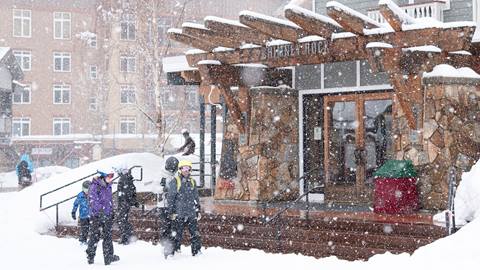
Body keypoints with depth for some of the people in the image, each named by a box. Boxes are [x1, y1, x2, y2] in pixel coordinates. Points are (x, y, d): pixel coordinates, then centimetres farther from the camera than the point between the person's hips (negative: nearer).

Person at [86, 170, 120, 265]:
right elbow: (93, 201, -19)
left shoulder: (108, 186, 11)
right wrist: (100, 211, -23)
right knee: (95, 236, 3)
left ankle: (109, 257, 17)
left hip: (107, 216, 7)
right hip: (97, 216, -7)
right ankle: (90, 257, 14)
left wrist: (111, 212, 20)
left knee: (108, 237, 10)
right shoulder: (94, 186, -14)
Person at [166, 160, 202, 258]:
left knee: (195, 234, 3)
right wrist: (171, 212, -7)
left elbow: (196, 198, 20)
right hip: (179, 214, -4)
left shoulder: (192, 182, 13)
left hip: (191, 214, 4)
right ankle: (174, 253, 10)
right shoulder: (175, 182, -3)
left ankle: (197, 251, 12)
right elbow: (170, 198, -4)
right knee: (177, 235, 0)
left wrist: (198, 210, 17)